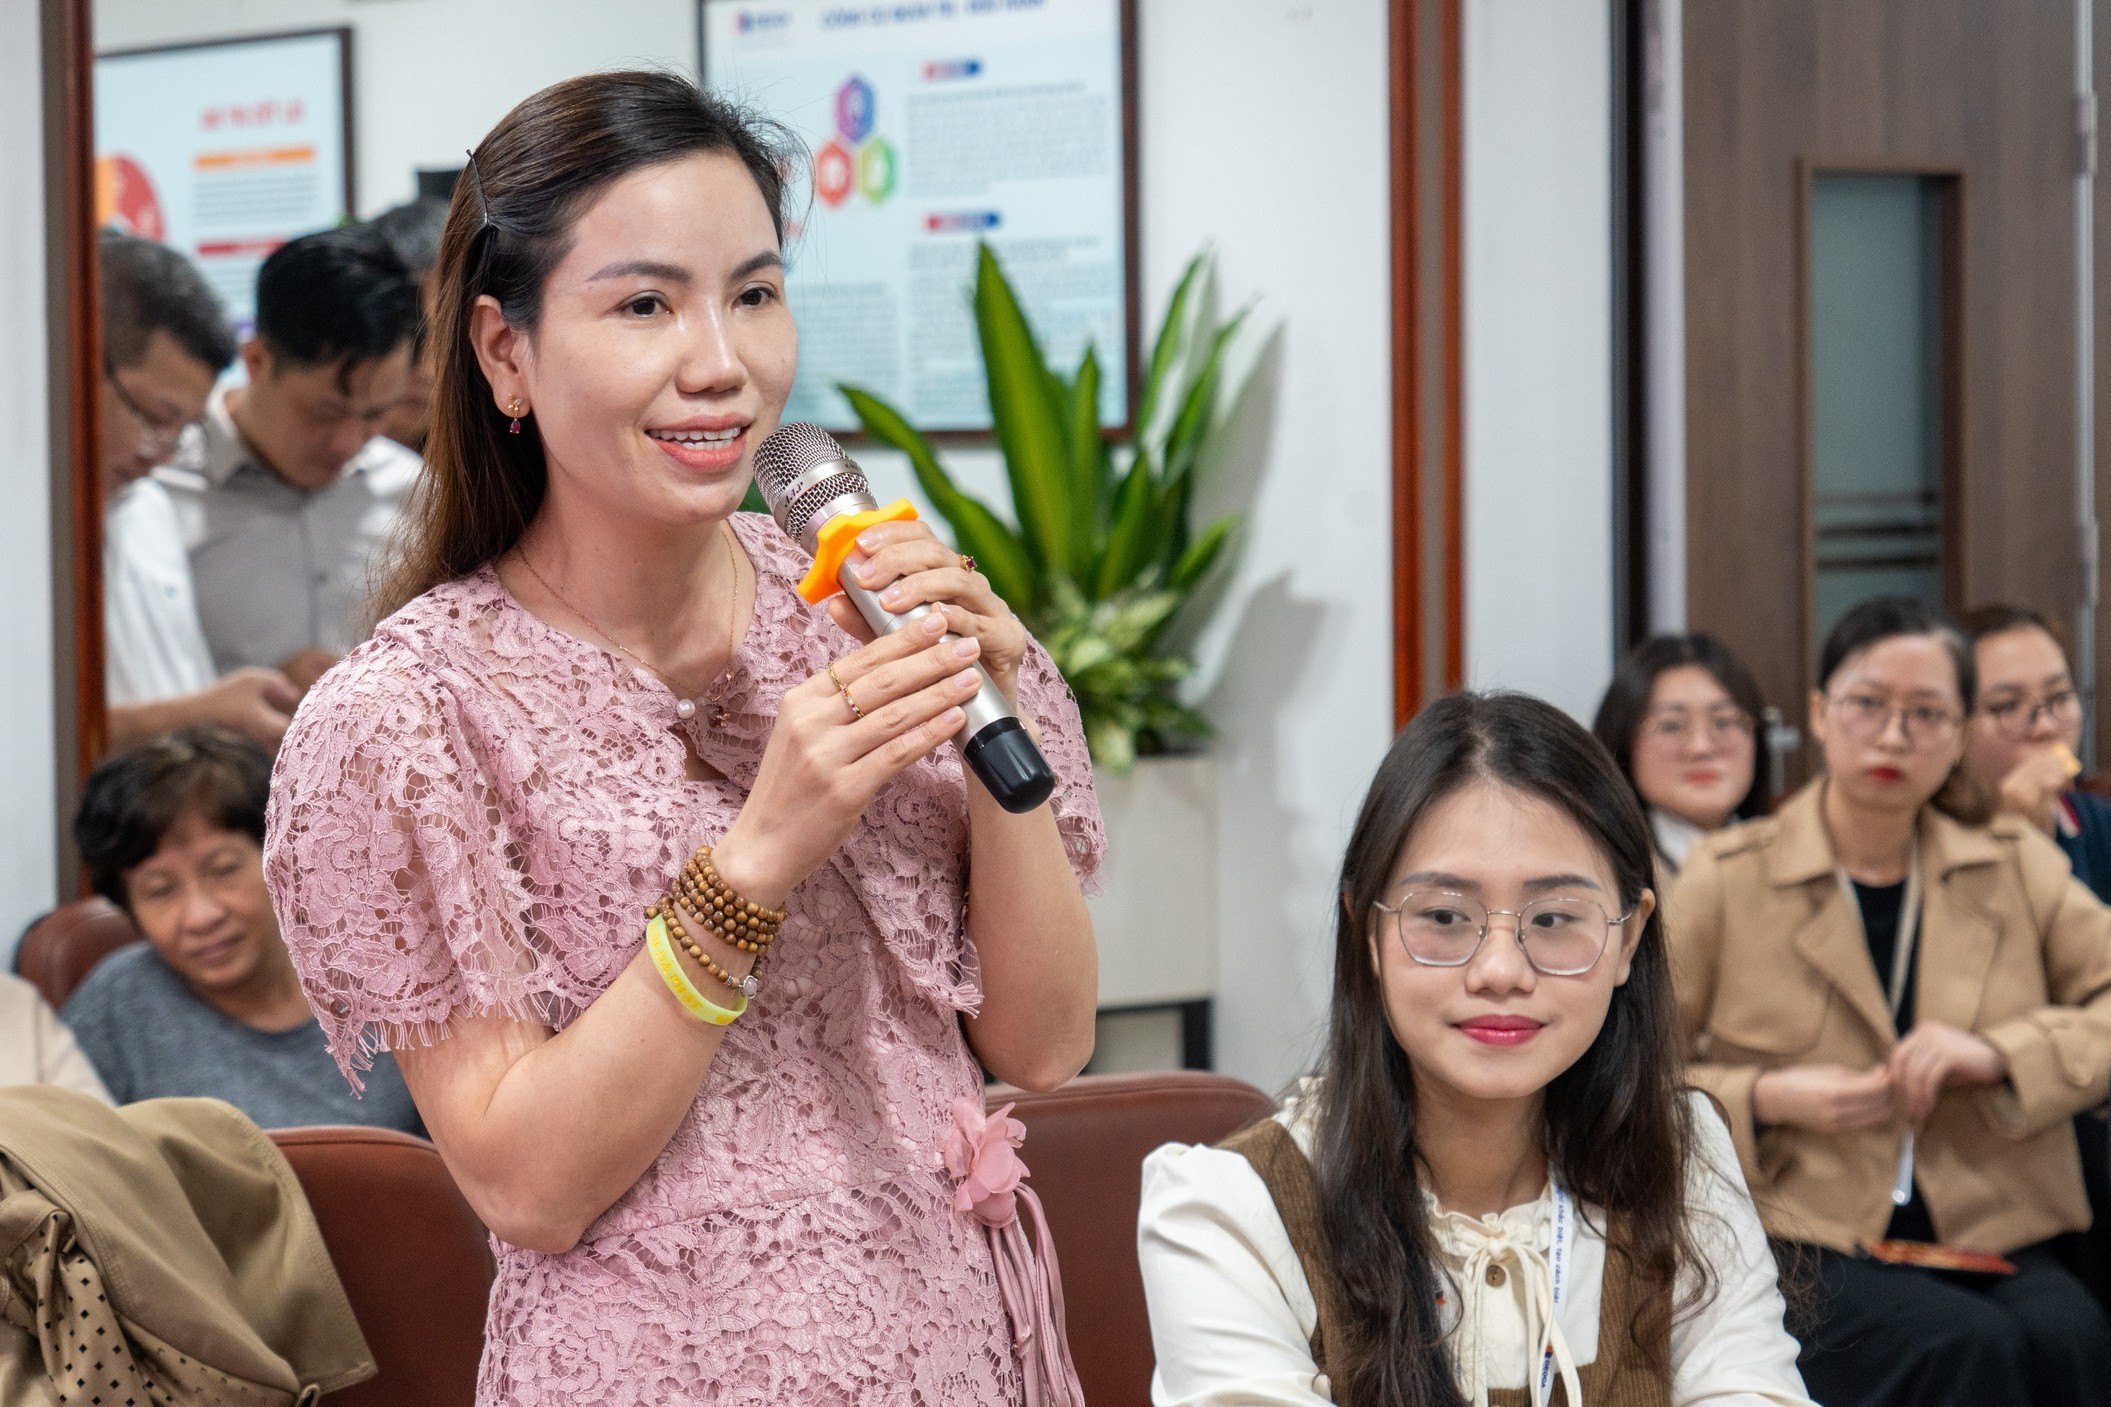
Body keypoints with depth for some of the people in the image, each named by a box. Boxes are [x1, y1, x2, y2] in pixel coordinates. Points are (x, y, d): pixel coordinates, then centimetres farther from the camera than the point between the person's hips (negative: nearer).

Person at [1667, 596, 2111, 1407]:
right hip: (1801, 1241, -2)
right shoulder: (1726, 880, 7)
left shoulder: (2016, 868, 16)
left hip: (1990, 1242, 3)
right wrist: (1764, 1099, -7)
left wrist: (1998, 1055, -10)